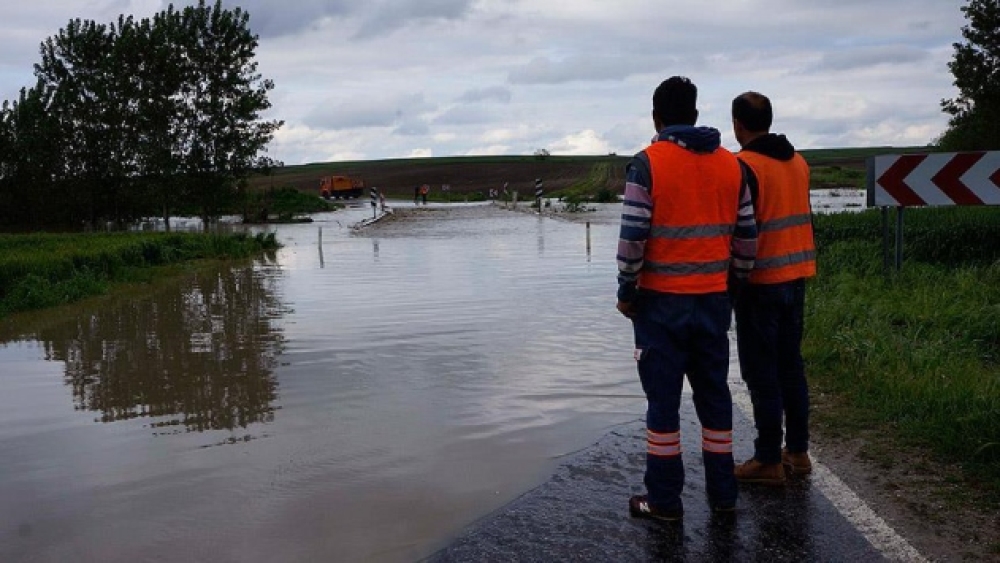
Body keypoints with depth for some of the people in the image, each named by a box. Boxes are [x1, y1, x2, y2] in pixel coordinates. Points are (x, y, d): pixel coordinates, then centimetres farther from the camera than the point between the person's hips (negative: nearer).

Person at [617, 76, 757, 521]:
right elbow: (747, 237, 7)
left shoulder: (647, 163, -9)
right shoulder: (731, 164, 6)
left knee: (663, 397, 3)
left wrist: (626, 291, -2)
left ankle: (664, 499, 11)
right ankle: (722, 493, 22)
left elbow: (632, 237, -13)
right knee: (714, 393, 13)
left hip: (661, 302, -4)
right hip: (713, 300, 5)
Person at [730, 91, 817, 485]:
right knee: (791, 366, 14)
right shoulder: (798, 162, 10)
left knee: (761, 373, 0)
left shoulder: (746, 166, -14)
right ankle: (798, 452, 21)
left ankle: (769, 461, 6)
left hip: (761, 283, -8)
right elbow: (798, 217, 15)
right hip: (796, 278, 8)